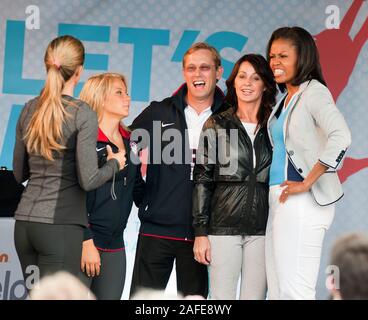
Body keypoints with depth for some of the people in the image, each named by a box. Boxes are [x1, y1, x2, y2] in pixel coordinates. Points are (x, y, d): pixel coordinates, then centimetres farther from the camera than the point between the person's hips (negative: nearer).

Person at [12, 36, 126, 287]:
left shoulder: (30, 110, 8)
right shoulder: (84, 114, -9)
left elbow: (19, 174, 15)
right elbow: (88, 180, -12)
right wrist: (115, 164, 5)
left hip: (24, 222, 6)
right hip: (60, 226, -6)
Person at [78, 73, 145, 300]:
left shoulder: (130, 142, 13)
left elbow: (139, 197, 15)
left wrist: (144, 169, -1)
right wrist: (86, 242, -16)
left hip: (115, 247, 6)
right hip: (83, 242, -6)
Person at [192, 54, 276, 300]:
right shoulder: (217, 125, 4)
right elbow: (203, 180, 2)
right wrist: (201, 233, -5)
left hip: (262, 228, 2)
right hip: (224, 225, -2)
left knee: (255, 296, 2)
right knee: (222, 297, -3)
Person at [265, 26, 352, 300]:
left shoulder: (314, 92, -8)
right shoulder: (285, 98, 18)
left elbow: (340, 137, -24)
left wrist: (306, 183, -20)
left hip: (302, 203, -9)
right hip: (279, 199, 9)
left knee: (294, 291, -12)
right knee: (277, 290, 9)